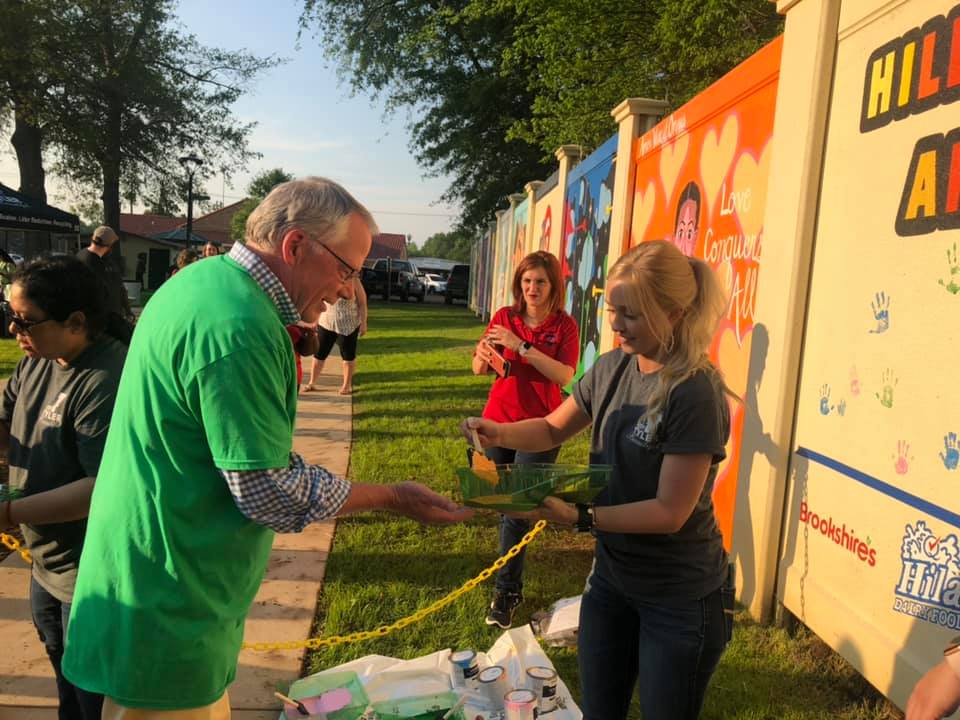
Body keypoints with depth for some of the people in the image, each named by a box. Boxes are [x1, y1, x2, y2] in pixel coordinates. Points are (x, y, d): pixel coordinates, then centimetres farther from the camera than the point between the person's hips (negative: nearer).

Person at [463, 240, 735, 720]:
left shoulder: (696, 393, -25)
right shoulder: (610, 368, -4)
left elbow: (670, 511, -24)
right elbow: (553, 429, 10)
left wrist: (577, 517, -31)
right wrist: (499, 433, -9)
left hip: (682, 597, -6)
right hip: (611, 576, 6)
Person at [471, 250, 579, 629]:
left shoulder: (564, 325, -5)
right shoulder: (504, 317, 1)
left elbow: (565, 375, -19)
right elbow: (478, 369, 1)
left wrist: (522, 346, -26)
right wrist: (483, 355, -22)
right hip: (498, 422, 3)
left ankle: (506, 591, 4)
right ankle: (513, 582, 32)